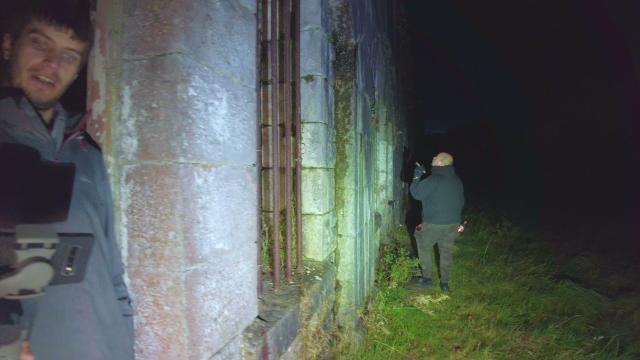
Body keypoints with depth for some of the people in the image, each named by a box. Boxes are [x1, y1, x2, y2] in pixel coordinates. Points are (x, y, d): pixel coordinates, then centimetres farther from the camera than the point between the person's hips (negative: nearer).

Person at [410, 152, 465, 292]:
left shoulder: (434, 179, -19)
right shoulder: (457, 181, 7)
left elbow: (416, 194, -16)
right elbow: (461, 202, 16)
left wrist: (417, 176, -5)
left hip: (434, 224, -6)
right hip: (453, 224, 6)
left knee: (424, 248, 14)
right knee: (447, 253, 15)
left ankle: (427, 278, 18)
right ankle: (445, 283, 20)